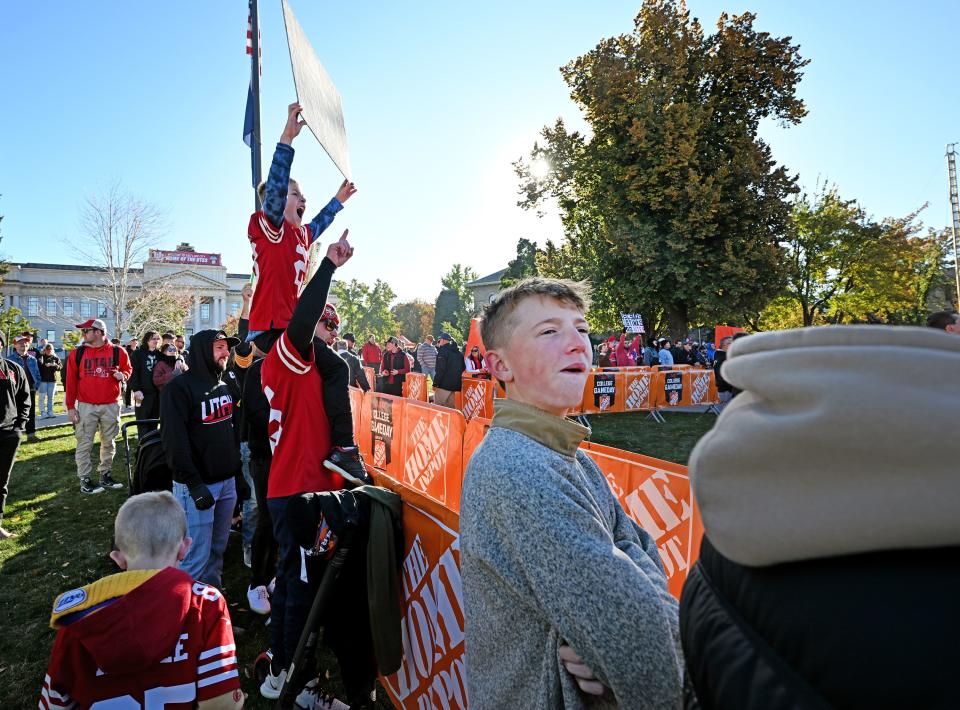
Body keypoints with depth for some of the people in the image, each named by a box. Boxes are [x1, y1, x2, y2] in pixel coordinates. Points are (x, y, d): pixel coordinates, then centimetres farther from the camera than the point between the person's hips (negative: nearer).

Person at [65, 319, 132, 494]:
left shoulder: (118, 352, 0)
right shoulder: (77, 354, 0)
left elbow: (128, 369, 13)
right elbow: (71, 381, 1)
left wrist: (122, 375, -11)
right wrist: (70, 406, -2)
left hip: (111, 406, 1)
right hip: (86, 406, -1)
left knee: (109, 442, 10)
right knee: (84, 444, 0)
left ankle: (105, 475, 23)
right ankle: (84, 480, 8)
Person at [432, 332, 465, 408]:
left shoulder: (443, 351, -9)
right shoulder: (459, 353, 16)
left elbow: (440, 370, -16)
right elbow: (463, 368, 23)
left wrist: (435, 383, -14)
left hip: (444, 385, -8)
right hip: (455, 384, 8)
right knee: (451, 407, 13)